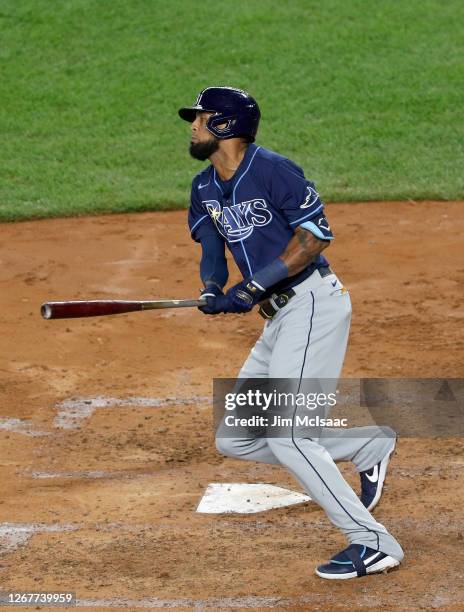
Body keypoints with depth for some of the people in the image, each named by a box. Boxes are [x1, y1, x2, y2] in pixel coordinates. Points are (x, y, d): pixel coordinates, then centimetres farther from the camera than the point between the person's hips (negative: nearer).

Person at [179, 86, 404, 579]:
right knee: (234, 438, 9)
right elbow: (212, 250, 9)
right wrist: (212, 291, -14)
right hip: (280, 319, 10)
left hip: (313, 303, -10)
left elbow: (316, 236, -17)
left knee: (284, 432, -18)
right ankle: (368, 445, 17)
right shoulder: (205, 188, 13)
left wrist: (254, 286, -21)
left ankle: (372, 543, -14)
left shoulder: (271, 170, -13)